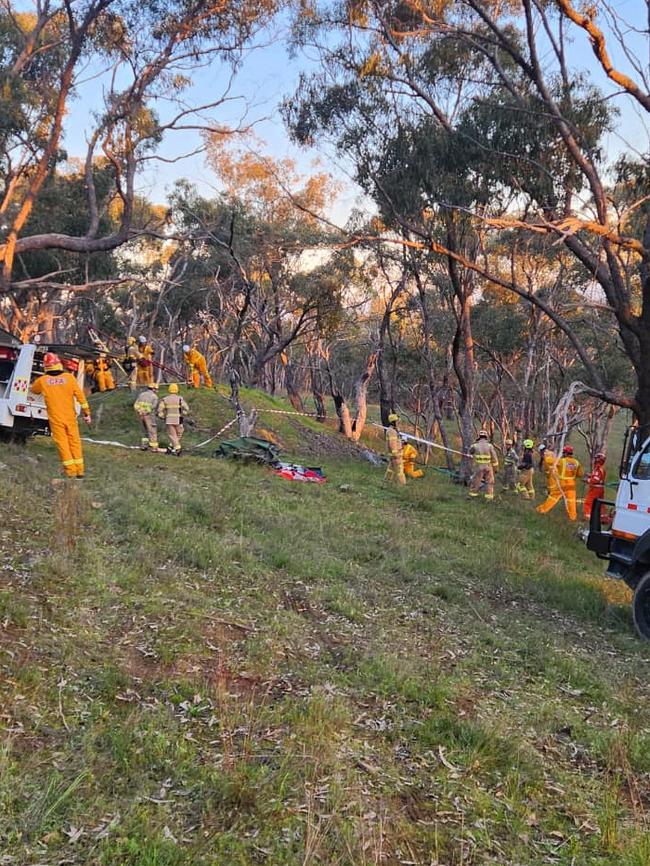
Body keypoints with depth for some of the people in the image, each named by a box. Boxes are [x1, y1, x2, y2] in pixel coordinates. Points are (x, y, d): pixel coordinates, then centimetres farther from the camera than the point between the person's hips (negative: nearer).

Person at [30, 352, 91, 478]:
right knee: (75, 442, 11)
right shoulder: (69, 377, -7)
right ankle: (79, 470, 14)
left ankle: (71, 471, 4)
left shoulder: (42, 381, -5)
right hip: (70, 416, 1)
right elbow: (80, 396, -5)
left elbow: (33, 389, 17)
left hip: (55, 418, -1)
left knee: (62, 444, 6)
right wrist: (86, 413, 3)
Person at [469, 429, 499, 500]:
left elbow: (470, 453, 14)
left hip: (478, 467, 0)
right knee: (489, 482, 10)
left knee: (475, 481, 12)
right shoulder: (490, 445, -6)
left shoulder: (475, 445, -6)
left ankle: (472, 495, 18)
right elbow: (494, 458, -4)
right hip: (488, 467, 0)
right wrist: (495, 467, 6)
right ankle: (489, 497, 8)